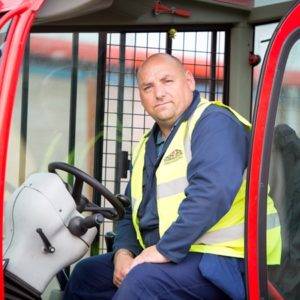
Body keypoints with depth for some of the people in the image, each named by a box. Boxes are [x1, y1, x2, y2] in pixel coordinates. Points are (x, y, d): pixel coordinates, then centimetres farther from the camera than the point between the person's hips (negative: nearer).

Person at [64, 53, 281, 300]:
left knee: (142, 279, -33)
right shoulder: (148, 146, 19)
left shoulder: (215, 123, -11)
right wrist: (123, 251, 1)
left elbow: (212, 191, -27)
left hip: (220, 260, -9)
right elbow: (132, 213, 22)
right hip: (164, 254, 9)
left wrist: (165, 249, -27)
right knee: (85, 274, 13)